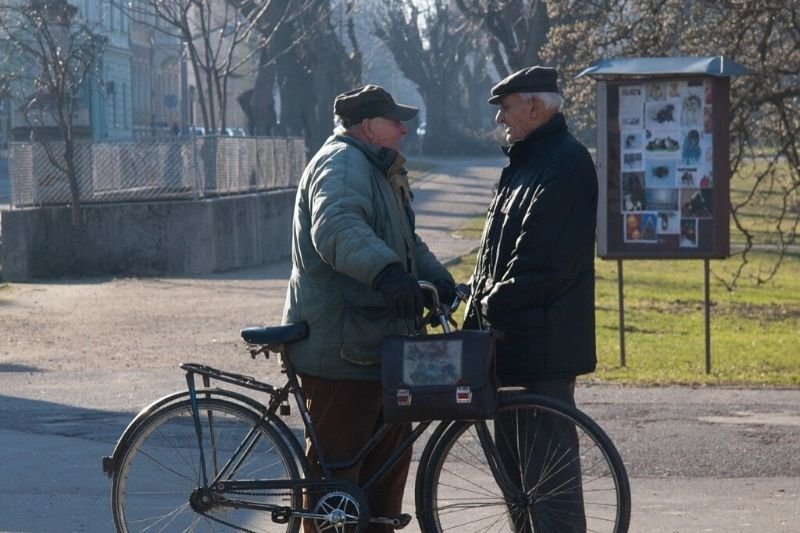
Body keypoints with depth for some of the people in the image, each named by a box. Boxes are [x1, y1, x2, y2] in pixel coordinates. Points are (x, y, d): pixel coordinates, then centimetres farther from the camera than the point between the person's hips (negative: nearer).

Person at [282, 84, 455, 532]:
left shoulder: (378, 170, 21)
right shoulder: (341, 165, -15)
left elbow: (405, 241, 30)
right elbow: (337, 229, -34)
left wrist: (438, 277, 11)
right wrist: (387, 271, -50)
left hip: (377, 342, 11)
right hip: (341, 348, -11)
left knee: (391, 449, 17)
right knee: (337, 461, -7)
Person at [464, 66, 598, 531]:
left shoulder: (566, 162, -13)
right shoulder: (526, 161, 19)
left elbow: (546, 257, -21)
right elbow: (496, 247, 22)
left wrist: (495, 303, -15)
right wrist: (478, 309, 13)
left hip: (543, 336, -10)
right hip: (513, 333, 10)